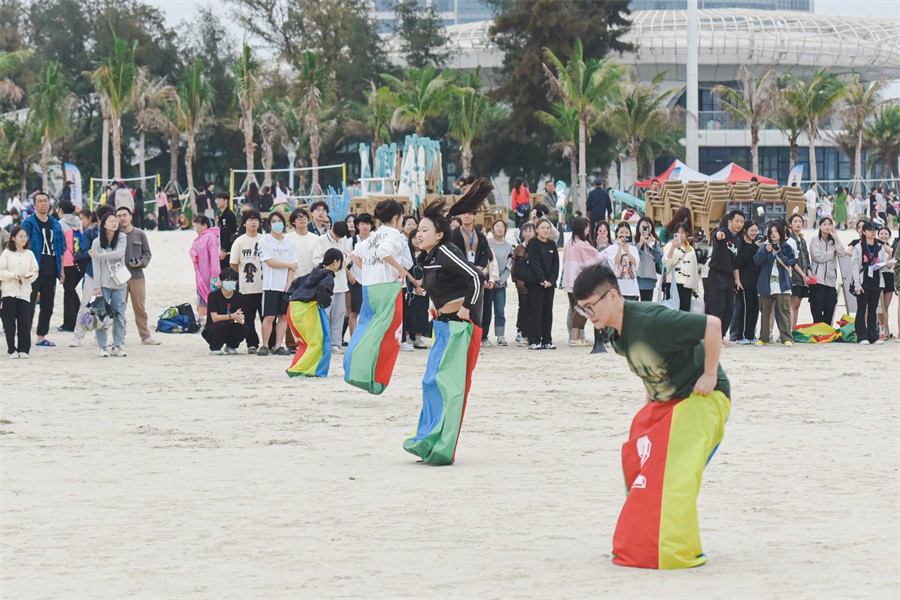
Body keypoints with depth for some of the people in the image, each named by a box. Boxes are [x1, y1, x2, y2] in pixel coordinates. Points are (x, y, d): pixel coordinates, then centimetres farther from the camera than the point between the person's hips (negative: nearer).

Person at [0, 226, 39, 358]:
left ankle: (23, 349, 5)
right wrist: (13, 275, -16)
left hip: (24, 292, 2)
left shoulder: (29, 254, 10)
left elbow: (35, 272, 8)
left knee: (24, 322, -2)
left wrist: (28, 276, -13)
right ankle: (12, 349, 7)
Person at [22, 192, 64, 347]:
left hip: (51, 272, 6)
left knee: (48, 306, 10)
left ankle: (41, 336, 18)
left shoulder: (55, 224, 13)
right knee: (30, 305, -7)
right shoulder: (29, 223, -4)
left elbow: (61, 249, 17)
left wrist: (61, 269, 13)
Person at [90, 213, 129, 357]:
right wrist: (97, 286, -9)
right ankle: (102, 347, 0)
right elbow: (96, 266, -4)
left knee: (119, 316, 3)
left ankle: (117, 346, 11)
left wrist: (98, 255, -13)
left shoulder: (121, 238, 4)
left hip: (119, 283, 2)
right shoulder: (97, 242, -2)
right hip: (104, 284, -2)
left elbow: (119, 253, -14)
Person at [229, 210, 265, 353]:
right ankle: (252, 344, 11)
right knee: (248, 318, 3)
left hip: (264, 286, 1)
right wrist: (245, 273, 7)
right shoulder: (239, 241, 0)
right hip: (246, 287, -1)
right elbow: (233, 264, 2)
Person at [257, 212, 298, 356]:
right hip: (271, 285, -4)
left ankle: (278, 346, 5)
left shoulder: (289, 244, 12)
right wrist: (290, 265, -2)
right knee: (269, 317, -7)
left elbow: (293, 268, 6)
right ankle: (265, 345, 1)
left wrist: (289, 284, -7)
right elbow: (270, 262, -10)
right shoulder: (265, 242, 1)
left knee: (283, 316, 1)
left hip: (286, 286, 4)